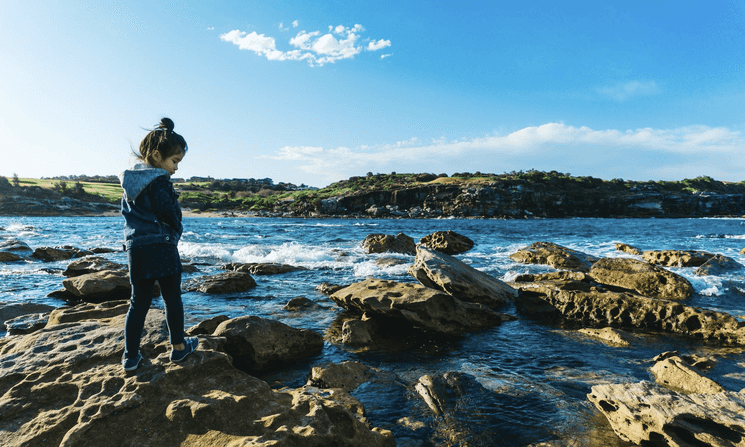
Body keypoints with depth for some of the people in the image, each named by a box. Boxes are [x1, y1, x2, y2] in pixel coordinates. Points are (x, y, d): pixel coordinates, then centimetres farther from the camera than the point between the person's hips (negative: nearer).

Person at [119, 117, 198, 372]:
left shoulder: (129, 181, 11)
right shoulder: (159, 182, -15)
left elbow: (127, 211, 16)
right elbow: (169, 213, -18)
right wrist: (176, 231, 1)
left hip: (136, 248, 7)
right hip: (162, 247, -7)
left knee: (139, 303, 12)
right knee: (172, 298, 9)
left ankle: (130, 357, 16)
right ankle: (178, 347, 21)